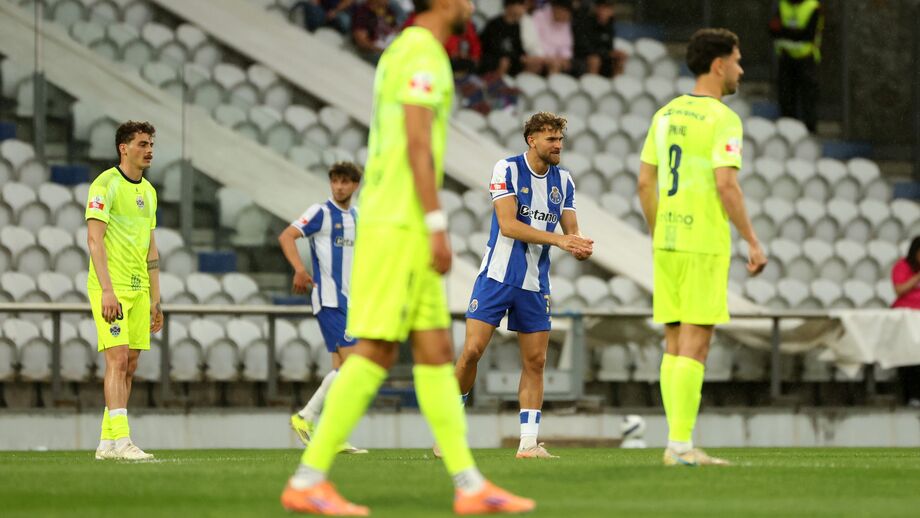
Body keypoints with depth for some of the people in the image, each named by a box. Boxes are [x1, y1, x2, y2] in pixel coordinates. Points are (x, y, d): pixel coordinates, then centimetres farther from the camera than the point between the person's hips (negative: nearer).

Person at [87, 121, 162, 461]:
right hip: (110, 287, -8)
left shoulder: (148, 191, 16)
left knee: (129, 366, 5)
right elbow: (94, 239, -15)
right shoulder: (106, 184, -8)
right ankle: (120, 440, -19)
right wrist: (107, 290, -22)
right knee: (117, 359, -15)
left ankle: (106, 442, 10)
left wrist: (155, 299, 17)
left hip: (138, 288, 8)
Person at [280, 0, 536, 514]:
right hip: (401, 225, -10)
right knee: (376, 352, -9)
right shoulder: (424, 53, -12)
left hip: (400, 225, 10)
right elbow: (417, 143, -20)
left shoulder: (400, 53, 20)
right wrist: (438, 226, -21)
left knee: (436, 350, 7)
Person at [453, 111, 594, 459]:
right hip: (497, 275, -5)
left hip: (535, 284, 5)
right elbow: (508, 225, -18)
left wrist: (580, 246, -17)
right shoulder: (507, 169, -9)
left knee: (535, 361, 1)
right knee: (472, 351, -11)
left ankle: (528, 442, 4)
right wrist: (558, 239, -25)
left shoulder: (563, 181, 7)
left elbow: (571, 229, 7)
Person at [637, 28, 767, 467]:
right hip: (704, 244, -7)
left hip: (666, 241, 7)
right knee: (695, 344, -7)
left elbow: (645, 183, 13)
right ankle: (680, 443, -10)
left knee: (675, 343, 9)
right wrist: (753, 243, -11)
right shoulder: (722, 119, -9)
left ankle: (680, 444, 9)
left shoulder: (666, 114, 13)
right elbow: (725, 185, -18)